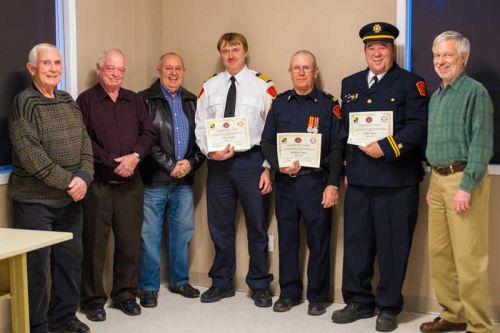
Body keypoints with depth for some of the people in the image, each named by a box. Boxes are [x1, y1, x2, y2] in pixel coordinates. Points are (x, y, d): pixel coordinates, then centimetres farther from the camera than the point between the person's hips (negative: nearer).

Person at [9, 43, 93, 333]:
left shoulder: (69, 102, 12)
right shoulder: (24, 104, -8)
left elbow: (85, 143, 9)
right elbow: (30, 154, -17)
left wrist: (84, 177, -8)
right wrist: (68, 181, -17)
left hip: (71, 198, 6)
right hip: (35, 199, -6)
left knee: (70, 259, 12)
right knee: (37, 264, -1)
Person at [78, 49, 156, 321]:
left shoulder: (134, 101, 13)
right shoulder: (86, 100, -1)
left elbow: (148, 132, 7)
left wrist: (135, 156, -10)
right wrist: (113, 162, -15)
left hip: (130, 183, 4)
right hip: (97, 184, -4)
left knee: (130, 242, 8)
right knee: (94, 243, 2)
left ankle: (125, 294, 21)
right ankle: (93, 300, 13)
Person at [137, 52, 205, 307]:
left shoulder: (192, 102, 13)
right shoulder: (145, 100, -3)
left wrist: (191, 162, -5)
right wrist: (170, 165, -12)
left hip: (184, 180, 5)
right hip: (154, 180, -5)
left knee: (182, 232, 12)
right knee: (150, 235, 1)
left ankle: (179, 281, 27)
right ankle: (149, 287, 13)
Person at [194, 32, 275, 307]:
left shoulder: (263, 85, -3)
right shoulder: (210, 86, 7)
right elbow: (200, 126, 7)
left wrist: (268, 168, -10)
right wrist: (210, 152, -10)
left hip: (251, 161, -3)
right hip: (218, 163, 3)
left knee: (257, 226, 8)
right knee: (220, 227, 13)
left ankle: (259, 285, 23)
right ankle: (222, 283, 29)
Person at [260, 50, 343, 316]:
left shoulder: (329, 104, 0)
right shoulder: (279, 103, 10)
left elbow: (337, 148, -4)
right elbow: (266, 142, 9)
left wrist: (333, 185, -10)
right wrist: (279, 165, -9)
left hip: (316, 182, -3)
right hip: (285, 182, 3)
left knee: (318, 241, 2)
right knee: (287, 239, 9)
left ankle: (317, 297, 15)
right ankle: (289, 293, 22)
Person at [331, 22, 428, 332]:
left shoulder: (411, 83, 0)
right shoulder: (350, 84, 16)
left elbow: (418, 126, -10)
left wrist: (386, 147, -19)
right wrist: (344, 166, 10)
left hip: (397, 180, -4)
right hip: (358, 179, 5)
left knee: (393, 245, 2)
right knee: (356, 241, 8)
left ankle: (389, 307, 16)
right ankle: (359, 301, 23)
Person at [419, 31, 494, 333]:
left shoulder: (475, 92, -8)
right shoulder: (436, 96, 17)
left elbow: (481, 143, -14)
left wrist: (466, 187, -19)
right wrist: (434, 183, 16)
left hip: (464, 180, -8)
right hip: (438, 180, 8)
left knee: (469, 258, -6)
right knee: (439, 253, 11)